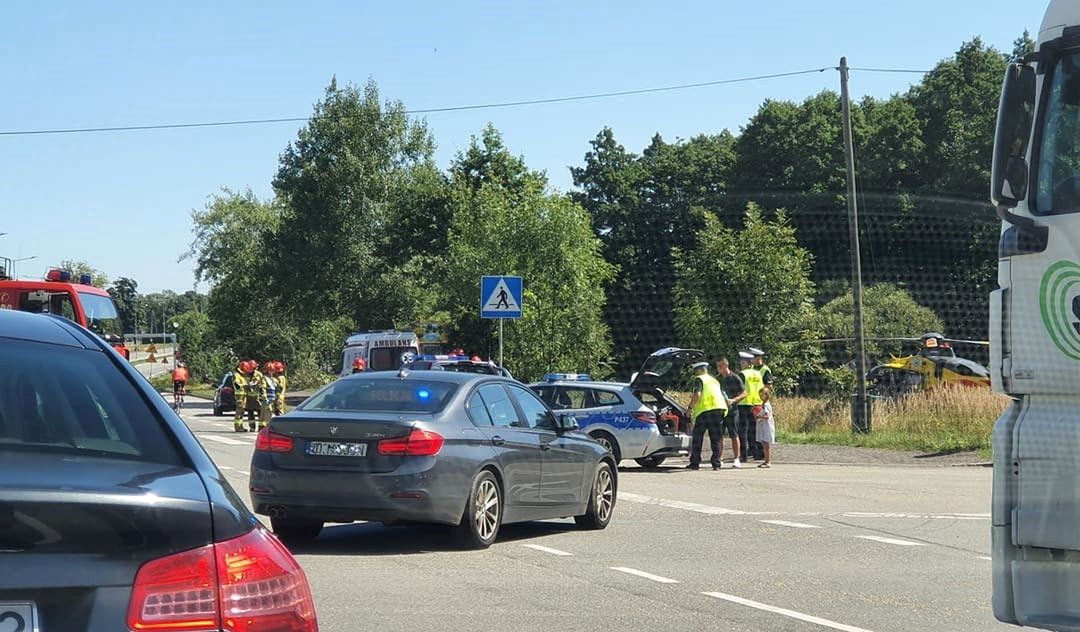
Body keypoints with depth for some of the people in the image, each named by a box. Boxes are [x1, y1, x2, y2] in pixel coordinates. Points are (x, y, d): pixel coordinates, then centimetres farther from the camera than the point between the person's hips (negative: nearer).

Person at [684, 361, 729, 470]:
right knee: (716, 439, 8)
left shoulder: (699, 379, 5)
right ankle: (716, 464, 4)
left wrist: (690, 407, -3)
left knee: (697, 438, 4)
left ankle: (695, 463, 3)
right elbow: (725, 398, 22)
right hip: (720, 409, 6)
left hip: (705, 409, -6)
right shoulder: (715, 381, 26)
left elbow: (697, 395, -11)